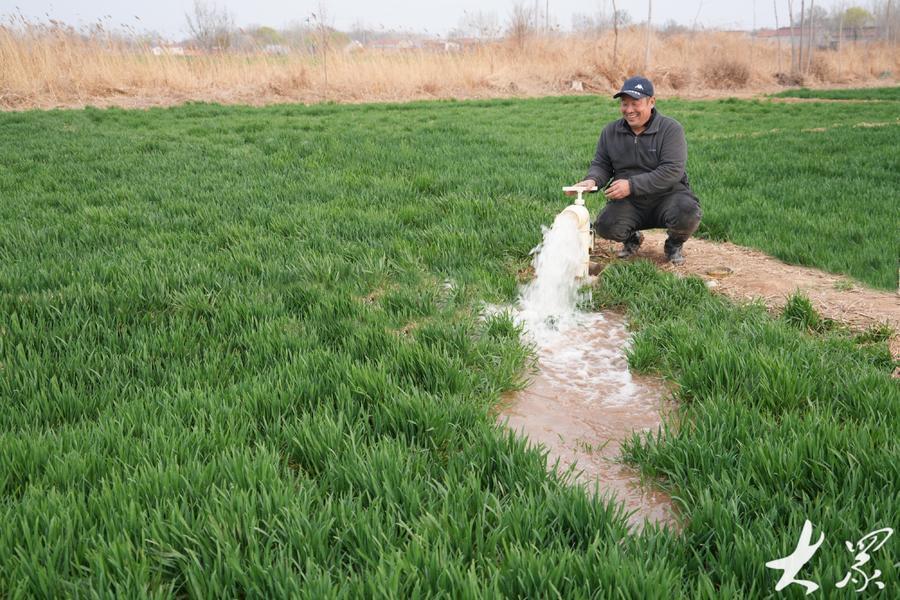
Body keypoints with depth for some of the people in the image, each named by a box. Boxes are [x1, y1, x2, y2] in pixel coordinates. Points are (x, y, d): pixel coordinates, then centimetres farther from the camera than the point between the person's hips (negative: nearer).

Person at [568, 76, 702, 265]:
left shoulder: (671, 129, -9)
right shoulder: (610, 132, 6)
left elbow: (672, 171, -19)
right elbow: (601, 164, 11)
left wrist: (632, 185, -26)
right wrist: (592, 180, -15)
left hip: (668, 195, -2)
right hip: (628, 202, 3)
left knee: (687, 215, -34)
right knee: (604, 226, -26)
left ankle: (674, 245, 5)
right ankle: (632, 239, 13)